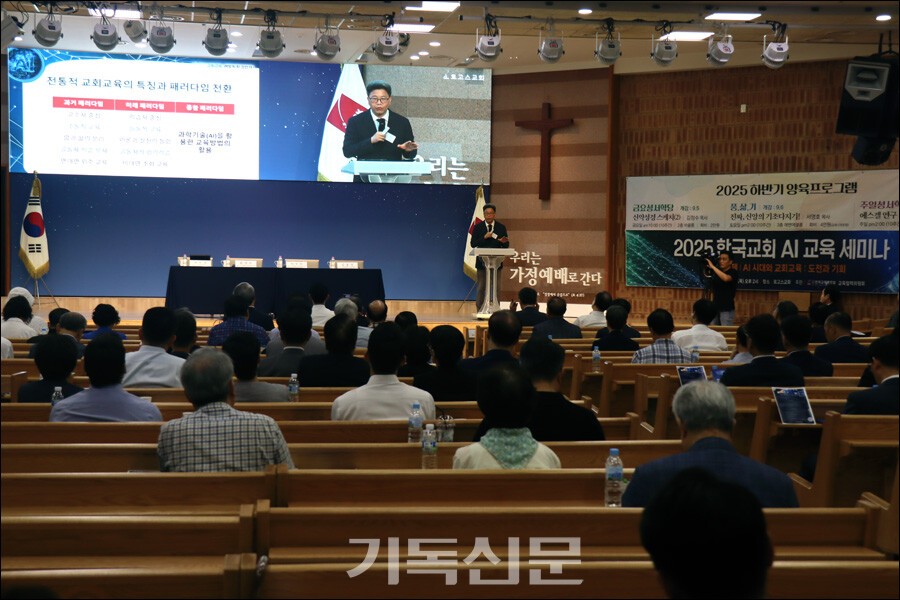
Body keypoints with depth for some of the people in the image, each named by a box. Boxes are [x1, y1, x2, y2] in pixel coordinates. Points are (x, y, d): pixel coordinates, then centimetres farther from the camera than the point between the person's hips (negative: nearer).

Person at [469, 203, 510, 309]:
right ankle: (480, 311, 6)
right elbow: (473, 244, -5)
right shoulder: (478, 227, 2)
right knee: (481, 288, 2)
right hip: (482, 261, -1)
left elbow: (506, 246, 4)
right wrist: (484, 237, -16)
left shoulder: (501, 227, 4)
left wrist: (503, 242, -20)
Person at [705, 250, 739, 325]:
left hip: (727, 309, -6)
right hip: (715, 307, 6)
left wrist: (712, 266, -21)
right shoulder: (717, 271, 12)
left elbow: (726, 278, -27)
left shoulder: (733, 272, -6)